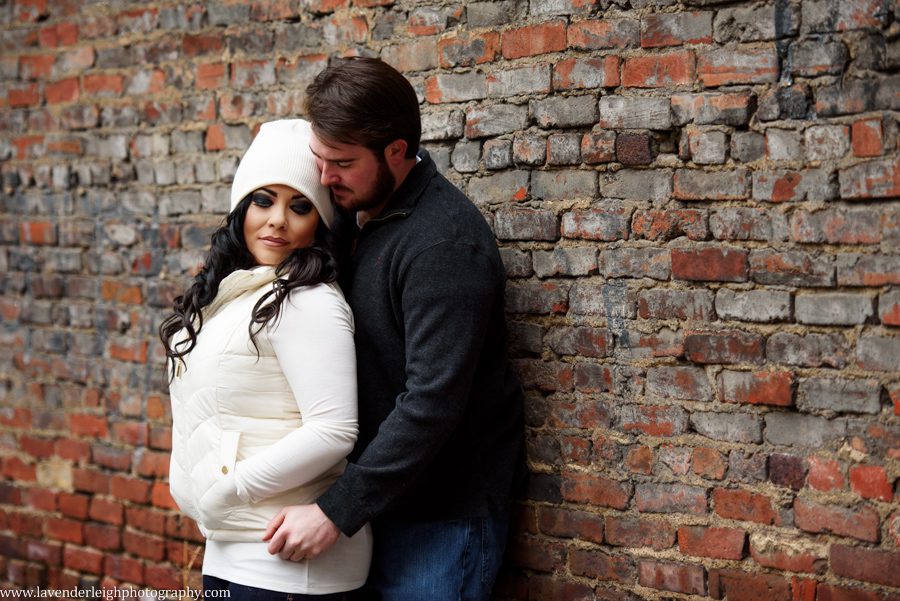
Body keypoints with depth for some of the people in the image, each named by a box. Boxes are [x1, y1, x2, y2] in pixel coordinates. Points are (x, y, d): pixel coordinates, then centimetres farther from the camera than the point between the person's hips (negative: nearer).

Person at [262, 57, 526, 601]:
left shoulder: (445, 243, -22)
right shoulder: (356, 206, 4)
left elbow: (433, 402, -27)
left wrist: (337, 511, -25)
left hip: (443, 511, -8)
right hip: (381, 491, 8)